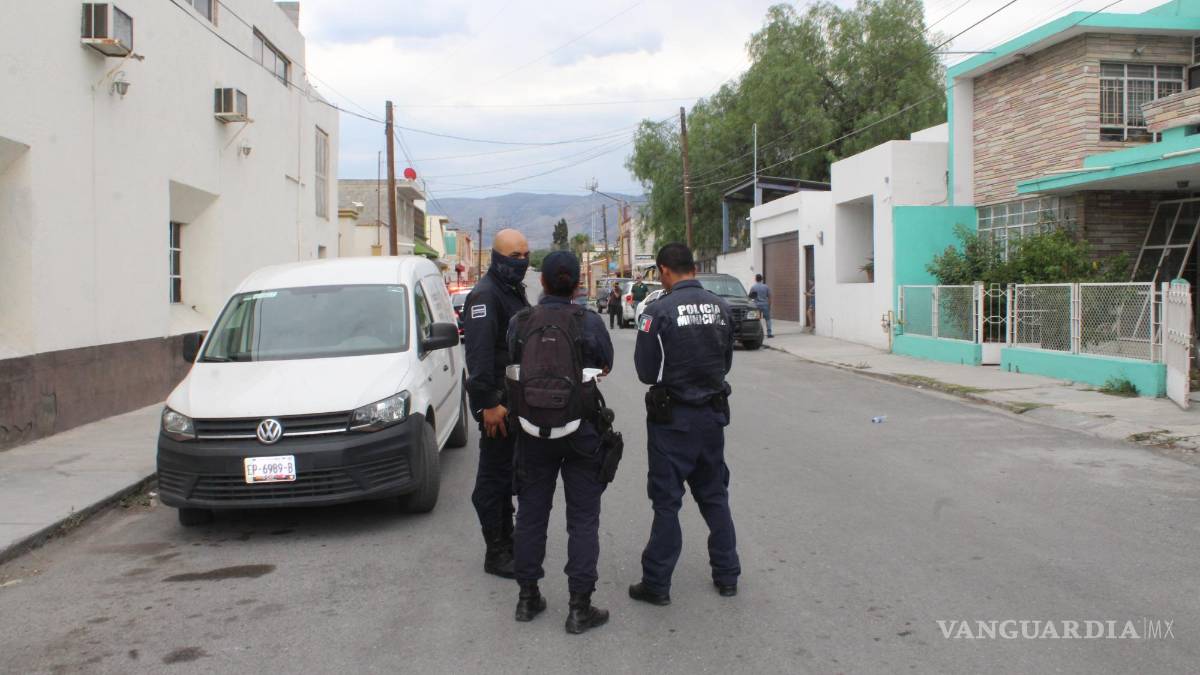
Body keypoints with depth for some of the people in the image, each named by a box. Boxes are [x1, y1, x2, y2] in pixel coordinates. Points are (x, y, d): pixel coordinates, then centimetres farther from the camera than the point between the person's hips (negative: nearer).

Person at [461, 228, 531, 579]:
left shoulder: (514, 291, 17)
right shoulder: (485, 295, -14)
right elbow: (479, 353, -22)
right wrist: (488, 404, -26)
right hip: (497, 401, -9)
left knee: (507, 472, 16)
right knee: (494, 476, -2)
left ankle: (507, 540, 27)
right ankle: (496, 553, 5)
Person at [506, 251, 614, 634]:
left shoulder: (520, 323, -6)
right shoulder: (590, 323, -11)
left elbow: (513, 368, 6)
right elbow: (605, 367, 4)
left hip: (533, 431, 2)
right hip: (581, 430, -2)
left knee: (531, 513, 15)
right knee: (583, 519, 5)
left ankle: (528, 598, 23)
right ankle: (579, 608, 5)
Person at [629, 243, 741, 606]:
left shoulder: (659, 311, -15)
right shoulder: (720, 307, 1)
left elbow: (646, 372, -10)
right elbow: (726, 362, 10)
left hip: (673, 417, -5)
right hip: (713, 411, 5)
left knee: (667, 501, 4)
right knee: (714, 495, 17)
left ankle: (656, 584, 11)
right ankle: (727, 575, 25)